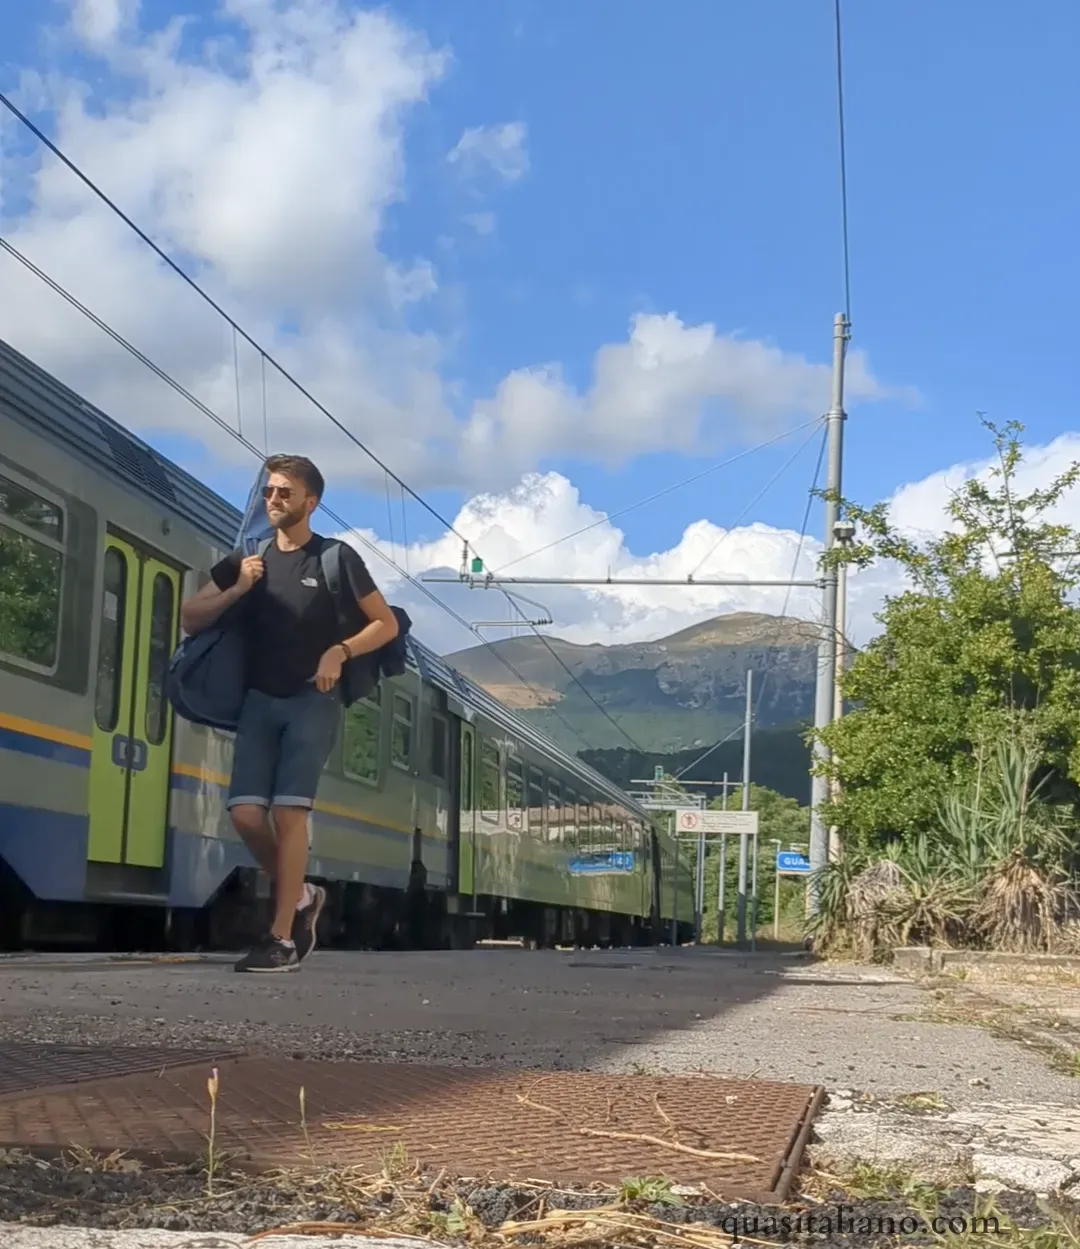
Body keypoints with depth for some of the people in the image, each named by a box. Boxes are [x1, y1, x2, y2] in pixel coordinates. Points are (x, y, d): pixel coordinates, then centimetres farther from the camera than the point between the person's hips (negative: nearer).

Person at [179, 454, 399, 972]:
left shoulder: (335, 558, 0)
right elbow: (190, 619, 9)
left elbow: (386, 624, 0)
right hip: (260, 700, 4)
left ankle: (281, 938, -11)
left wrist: (340, 651, -16)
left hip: (313, 701, -4)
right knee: (245, 812, -8)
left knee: (289, 811, -14)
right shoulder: (247, 558, 12)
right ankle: (301, 896, 16)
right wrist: (236, 590, -7)